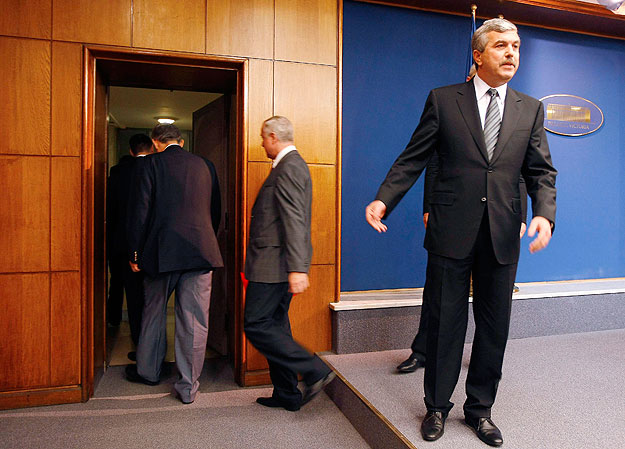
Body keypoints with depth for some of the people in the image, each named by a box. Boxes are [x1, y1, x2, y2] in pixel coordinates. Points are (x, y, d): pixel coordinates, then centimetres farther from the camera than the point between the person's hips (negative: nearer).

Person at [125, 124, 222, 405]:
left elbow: (139, 211, -5)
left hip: (161, 251, -1)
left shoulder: (149, 164, -1)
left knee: (153, 312, 19)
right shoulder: (205, 165, 9)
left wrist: (135, 252, 2)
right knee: (194, 321, 5)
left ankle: (147, 371, 36)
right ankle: (188, 386, 13)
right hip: (201, 251, 2)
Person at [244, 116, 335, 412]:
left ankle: (314, 371, -3)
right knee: (275, 326, 14)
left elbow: (294, 221, -24)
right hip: (276, 264, 10)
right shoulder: (291, 165, 19)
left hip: (273, 263, -10)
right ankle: (287, 395, 23)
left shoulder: (288, 168, -14)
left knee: (256, 325, -6)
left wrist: (297, 268, -28)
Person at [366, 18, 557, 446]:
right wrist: (383, 199, -13)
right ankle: (437, 406, 27)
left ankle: (480, 408, 32)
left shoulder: (531, 109, 11)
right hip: (452, 232, -3)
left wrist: (545, 214, -10)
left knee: (495, 326, 12)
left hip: (503, 235, 3)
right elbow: (413, 159, 0)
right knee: (445, 322, 7)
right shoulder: (443, 99, 4)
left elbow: (542, 171, 8)